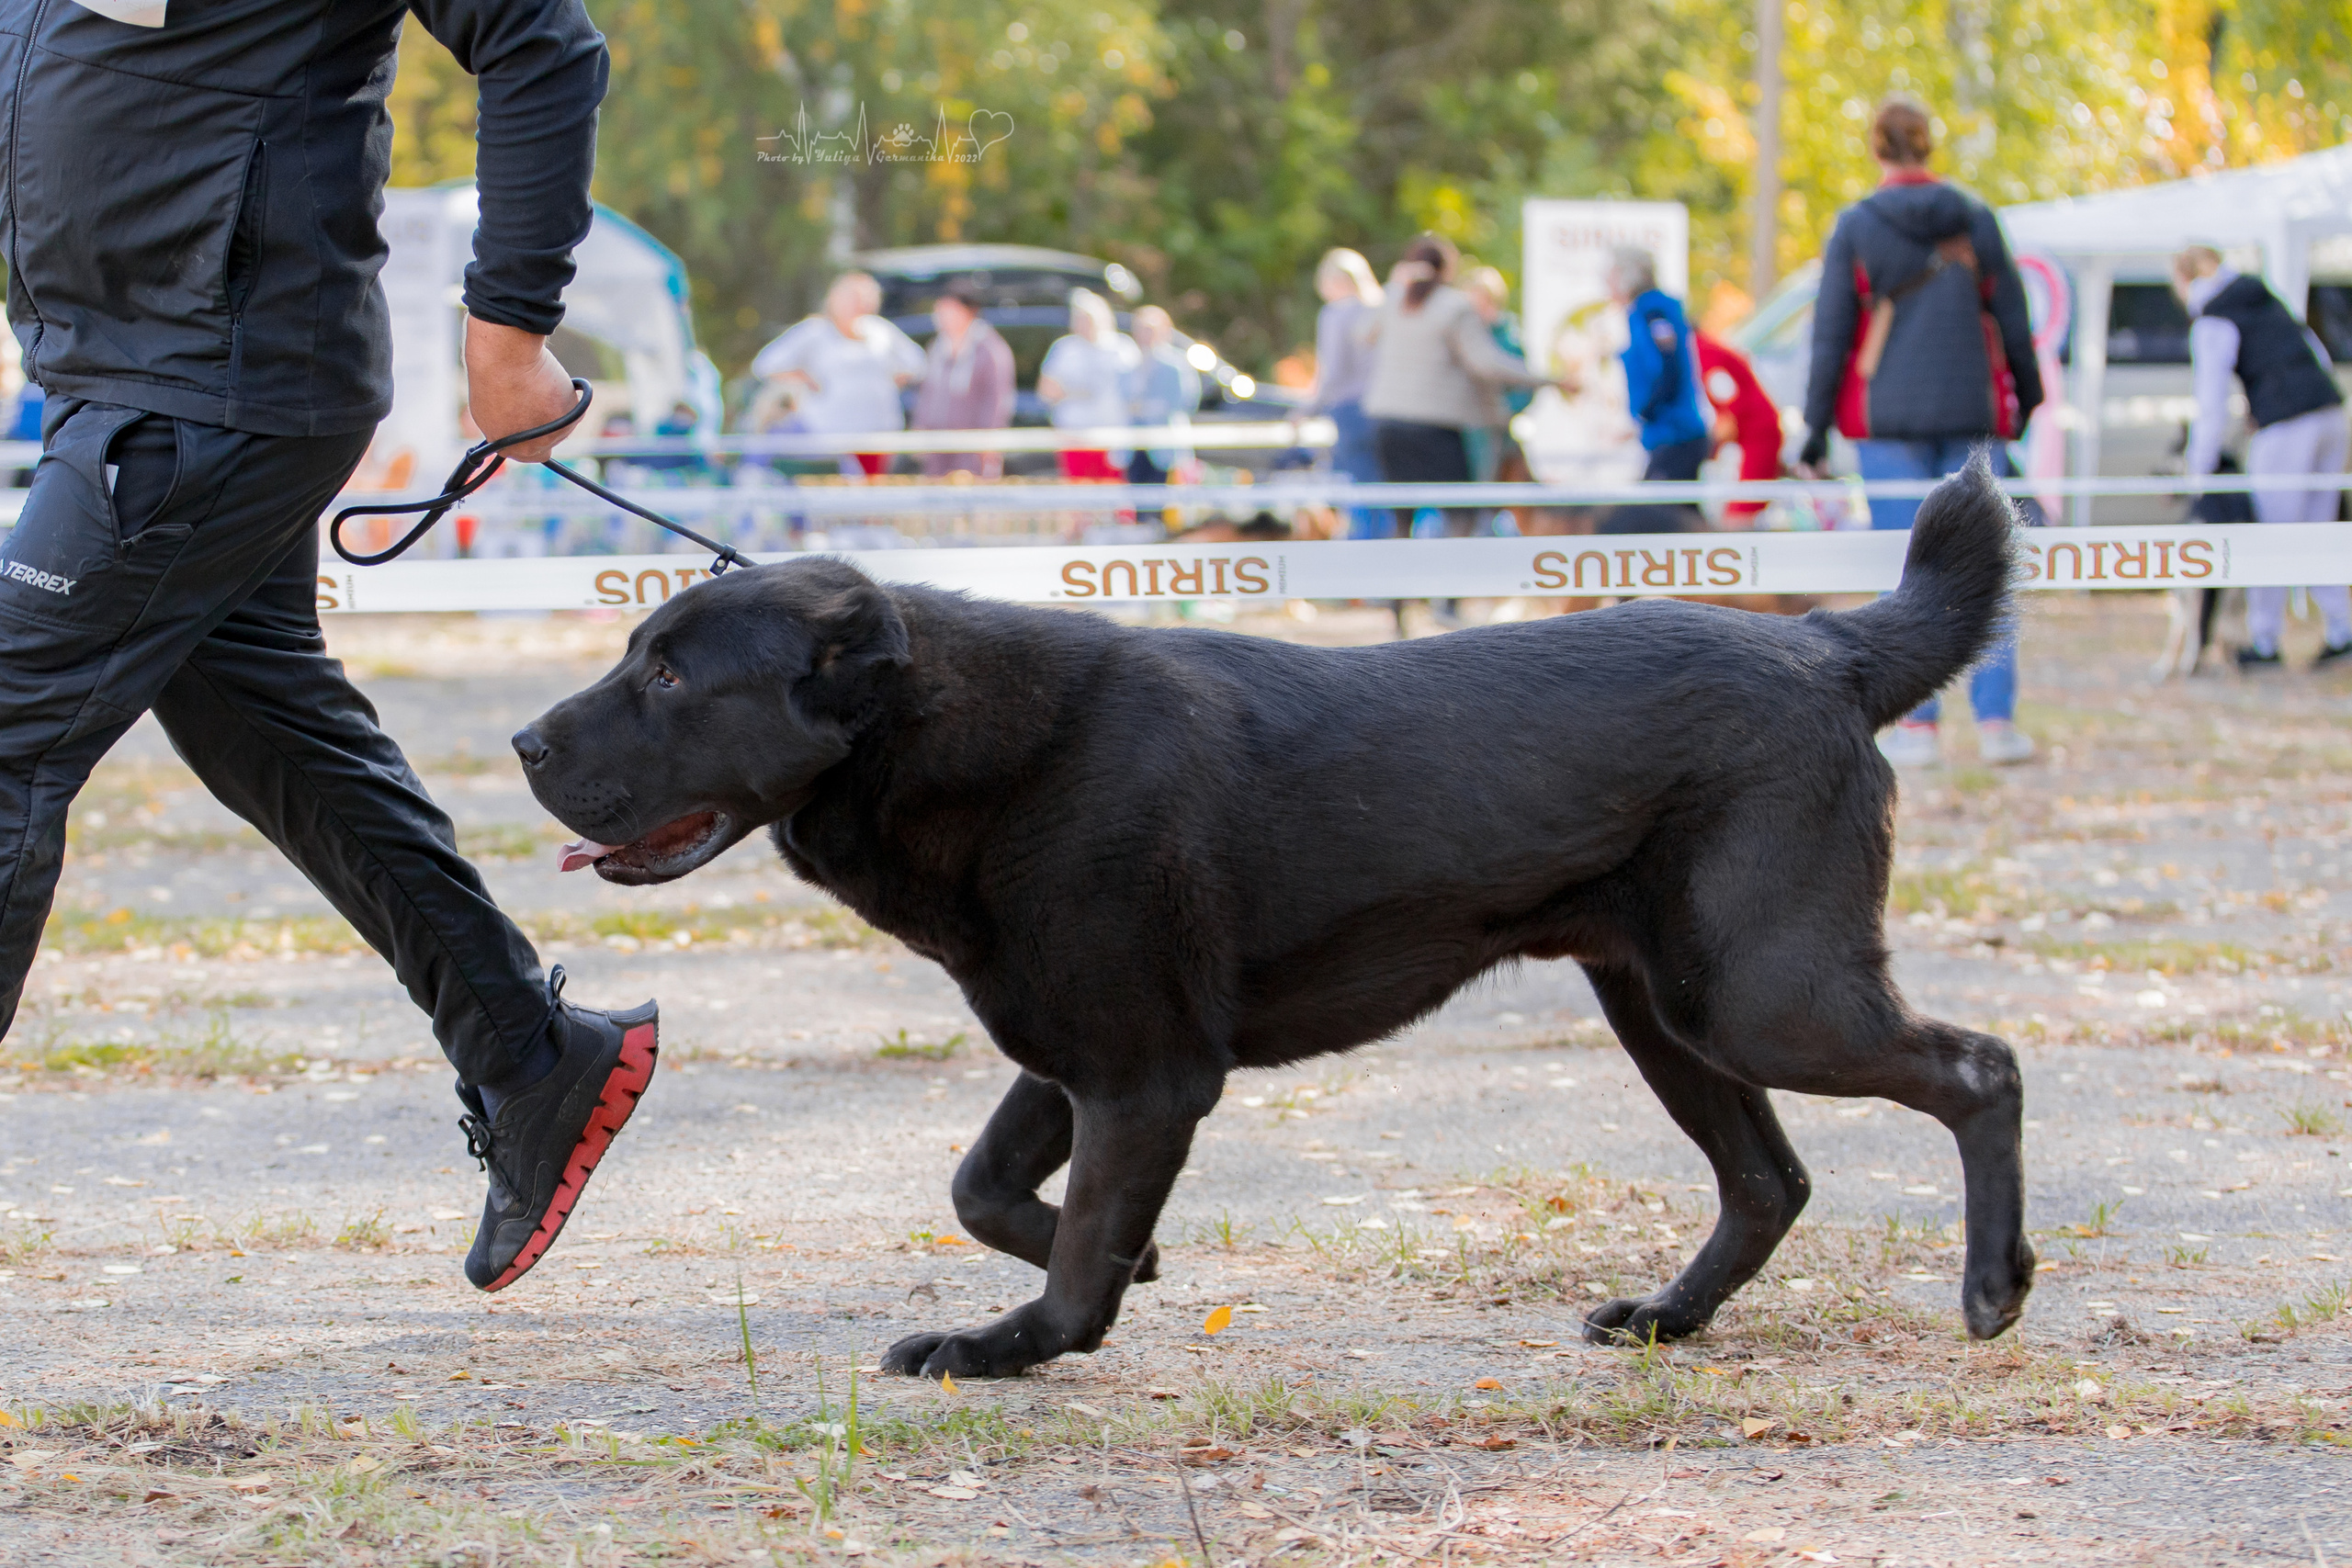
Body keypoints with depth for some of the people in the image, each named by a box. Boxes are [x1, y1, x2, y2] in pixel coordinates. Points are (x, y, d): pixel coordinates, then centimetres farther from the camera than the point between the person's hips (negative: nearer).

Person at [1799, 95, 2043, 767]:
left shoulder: (1856, 227, -1)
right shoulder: (1975, 220, 4)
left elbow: (1831, 331, -2)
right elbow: (2011, 316, 9)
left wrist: (1817, 426, 1)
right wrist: (2028, 395, 22)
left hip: (1888, 416, -1)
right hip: (1973, 413, 1)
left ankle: (1916, 725, -3)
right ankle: (1996, 718, -2)